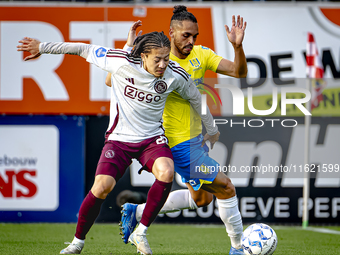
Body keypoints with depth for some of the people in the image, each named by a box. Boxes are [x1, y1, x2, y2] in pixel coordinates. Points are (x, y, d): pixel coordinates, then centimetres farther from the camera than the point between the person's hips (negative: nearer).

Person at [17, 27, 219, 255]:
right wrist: (43, 48, 1)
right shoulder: (121, 62, -18)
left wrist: (212, 130, 23)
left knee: (166, 173, -30)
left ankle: (140, 232, -11)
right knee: (102, 187, -21)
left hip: (152, 138, 2)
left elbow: (195, 98, 10)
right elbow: (85, 49, -6)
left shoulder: (176, 75, -10)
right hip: (119, 137, -1)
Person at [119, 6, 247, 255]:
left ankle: (137, 212, 26)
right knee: (226, 189, -5)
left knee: (201, 198, 20)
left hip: (196, 137, 8)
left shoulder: (201, 54, 0)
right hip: (180, 143, -8)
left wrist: (238, 46, -22)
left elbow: (239, 72, -5)